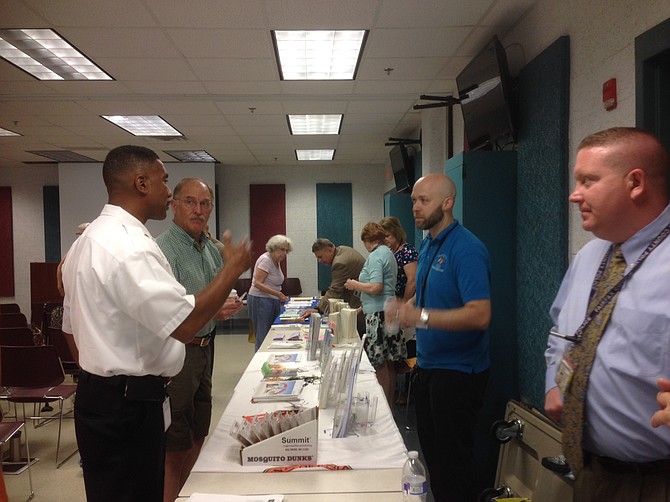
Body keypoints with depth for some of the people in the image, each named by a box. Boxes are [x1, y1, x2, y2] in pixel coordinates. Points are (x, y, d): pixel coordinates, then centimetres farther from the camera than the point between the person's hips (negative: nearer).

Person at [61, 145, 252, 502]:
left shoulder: (89, 240, 11)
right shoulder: (129, 246, -22)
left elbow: (73, 326, 18)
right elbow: (185, 324, -29)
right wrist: (233, 268, -17)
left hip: (98, 397, 10)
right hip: (127, 405, -10)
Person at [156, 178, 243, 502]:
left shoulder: (212, 250, 10)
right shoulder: (162, 250, -17)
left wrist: (228, 304, 2)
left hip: (203, 348, 9)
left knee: (198, 432, 20)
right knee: (176, 442, 1)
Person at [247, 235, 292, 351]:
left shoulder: (276, 261, 12)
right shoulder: (266, 260, -15)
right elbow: (257, 283, -21)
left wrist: (280, 297, 6)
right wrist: (277, 294, -27)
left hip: (272, 301, 9)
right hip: (260, 300, -9)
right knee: (263, 338, -5)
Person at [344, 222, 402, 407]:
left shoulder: (375, 256, -11)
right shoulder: (388, 253, 18)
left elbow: (376, 287, -22)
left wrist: (355, 285, -4)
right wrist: (363, 307, 28)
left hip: (379, 314, -10)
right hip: (389, 310, 10)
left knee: (380, 364, -4)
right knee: (389, 364, 14)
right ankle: (390, 404, 23)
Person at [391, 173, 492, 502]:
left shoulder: (466, 249, -20)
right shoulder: (427, 244, 8)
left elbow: (479, 314, -29)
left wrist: (421, 317, -33)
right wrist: (408, 309, 3)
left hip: (457, 372, -8)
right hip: (428, 365, 9)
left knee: (452, 462, 6)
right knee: (431, 453, 20)